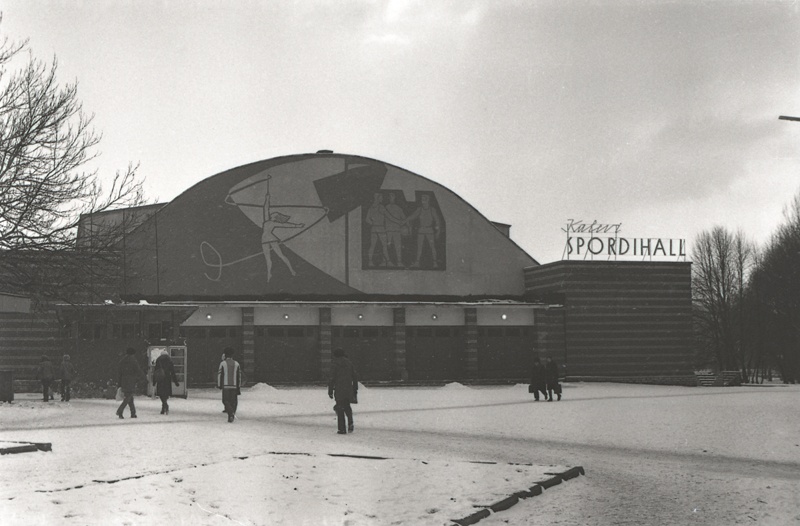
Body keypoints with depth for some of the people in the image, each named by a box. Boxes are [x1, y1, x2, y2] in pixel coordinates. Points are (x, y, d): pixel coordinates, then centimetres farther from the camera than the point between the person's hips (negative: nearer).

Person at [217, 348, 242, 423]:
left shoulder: (222, 363, -3)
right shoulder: (236, 364, 5)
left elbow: (219, 375, -4)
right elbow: (239, 376, 6)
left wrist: (219, 385, 7)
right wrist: (239, 388, 11)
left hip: (225, 386, -2)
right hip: (234, 386, 2)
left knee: (226, 400, 5)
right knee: (233, 401, 8)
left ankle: (231, 412, -20)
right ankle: (230, 418, 5)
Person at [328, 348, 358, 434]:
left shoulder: (334, 364, -5)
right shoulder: (349, 363, 9)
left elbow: (332, 379, -9)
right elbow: (355, 377, 10)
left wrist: (330, 391, -4)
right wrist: (355, 389, 17)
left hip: (339, 390, -4)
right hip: (349, 390, 4)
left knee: (340, 409, 3)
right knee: (347, 406, 22)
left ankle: (342, 429, 3)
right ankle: (350, 423, -2)